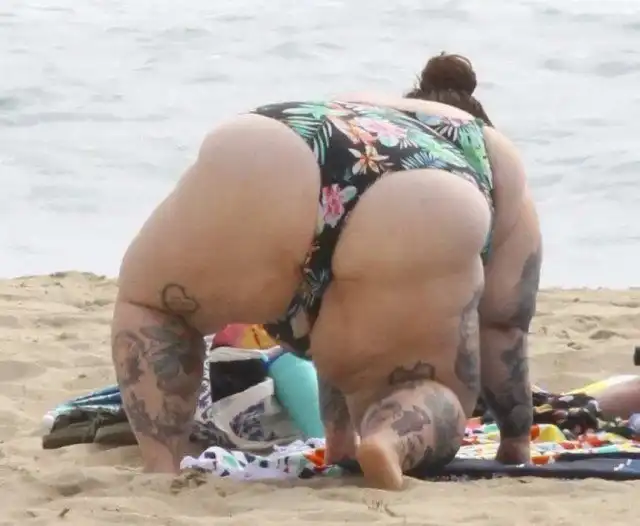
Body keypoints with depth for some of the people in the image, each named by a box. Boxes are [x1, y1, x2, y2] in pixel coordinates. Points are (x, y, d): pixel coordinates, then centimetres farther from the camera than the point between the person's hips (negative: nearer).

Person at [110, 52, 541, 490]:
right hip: (423, 217, -2)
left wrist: (339, 431, 60)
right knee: (427, 405, 22)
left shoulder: (340, 112, 47)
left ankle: (163, 471, 10)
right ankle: (393, 441, -12)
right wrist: (517, 441, 52)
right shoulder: (497, 154, 40)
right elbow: (503, 324, 38)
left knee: (149, 302, 31)